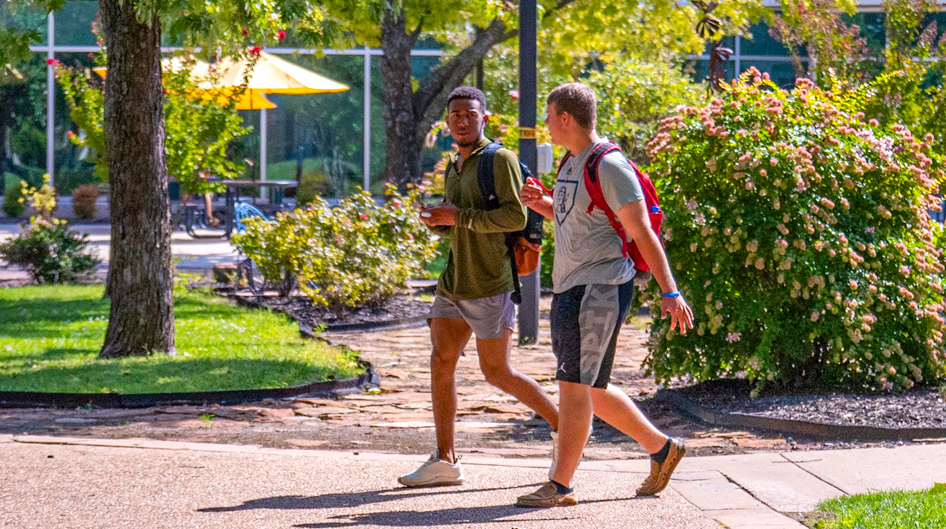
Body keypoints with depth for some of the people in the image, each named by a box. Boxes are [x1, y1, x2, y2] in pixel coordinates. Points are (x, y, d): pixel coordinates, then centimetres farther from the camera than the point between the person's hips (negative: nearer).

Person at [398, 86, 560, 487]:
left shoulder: (500, 160, -9)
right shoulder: (453, 169, 17)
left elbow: (516, 216, -18)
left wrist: (459, 216, -18)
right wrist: (435, 221, 5)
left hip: (489, 285, -8)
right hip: (453, 283, 8)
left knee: (496, 372, -3)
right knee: (441, 362, -1)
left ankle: (563, 424, 16)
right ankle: (444, 461, 0)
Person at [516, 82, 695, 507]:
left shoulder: (609, 167, -14)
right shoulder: (571, 163, 14)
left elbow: (643, 234, -15)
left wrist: (670, 293, -18)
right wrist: (542, 205, 9)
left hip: (601, 290, -10)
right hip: (570, 289, 10)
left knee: (574, 385, -9)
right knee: (591, 390, 13)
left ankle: (560, 486, -5)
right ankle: (661, 449, 26)